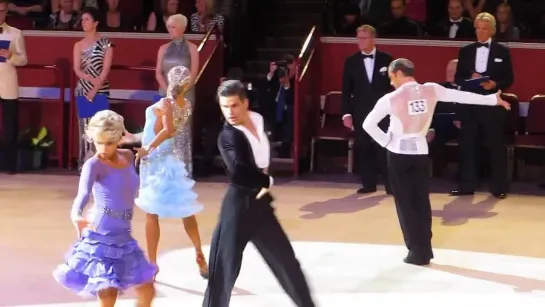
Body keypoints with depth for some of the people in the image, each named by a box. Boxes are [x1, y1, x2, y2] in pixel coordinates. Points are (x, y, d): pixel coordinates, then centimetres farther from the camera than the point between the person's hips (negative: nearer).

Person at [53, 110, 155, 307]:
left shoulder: (128, 156, 4)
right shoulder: (94, 164, -15)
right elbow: (83, 193, -34)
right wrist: (76, 215, -52)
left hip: (123, 236, 7)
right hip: (101, 236, -7)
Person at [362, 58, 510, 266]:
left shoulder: (391, 98, -13)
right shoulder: (431, 90, -4)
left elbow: (368, 124, -17)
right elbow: (461, 96, 3)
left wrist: (385, 141, -4)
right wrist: (493, 99, 13)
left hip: (398, 152, -3)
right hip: (420, 151, 4)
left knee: (405, 203, 4)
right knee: (422, 201, 12)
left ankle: (417, 251, 6)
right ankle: (425, 250, 14)